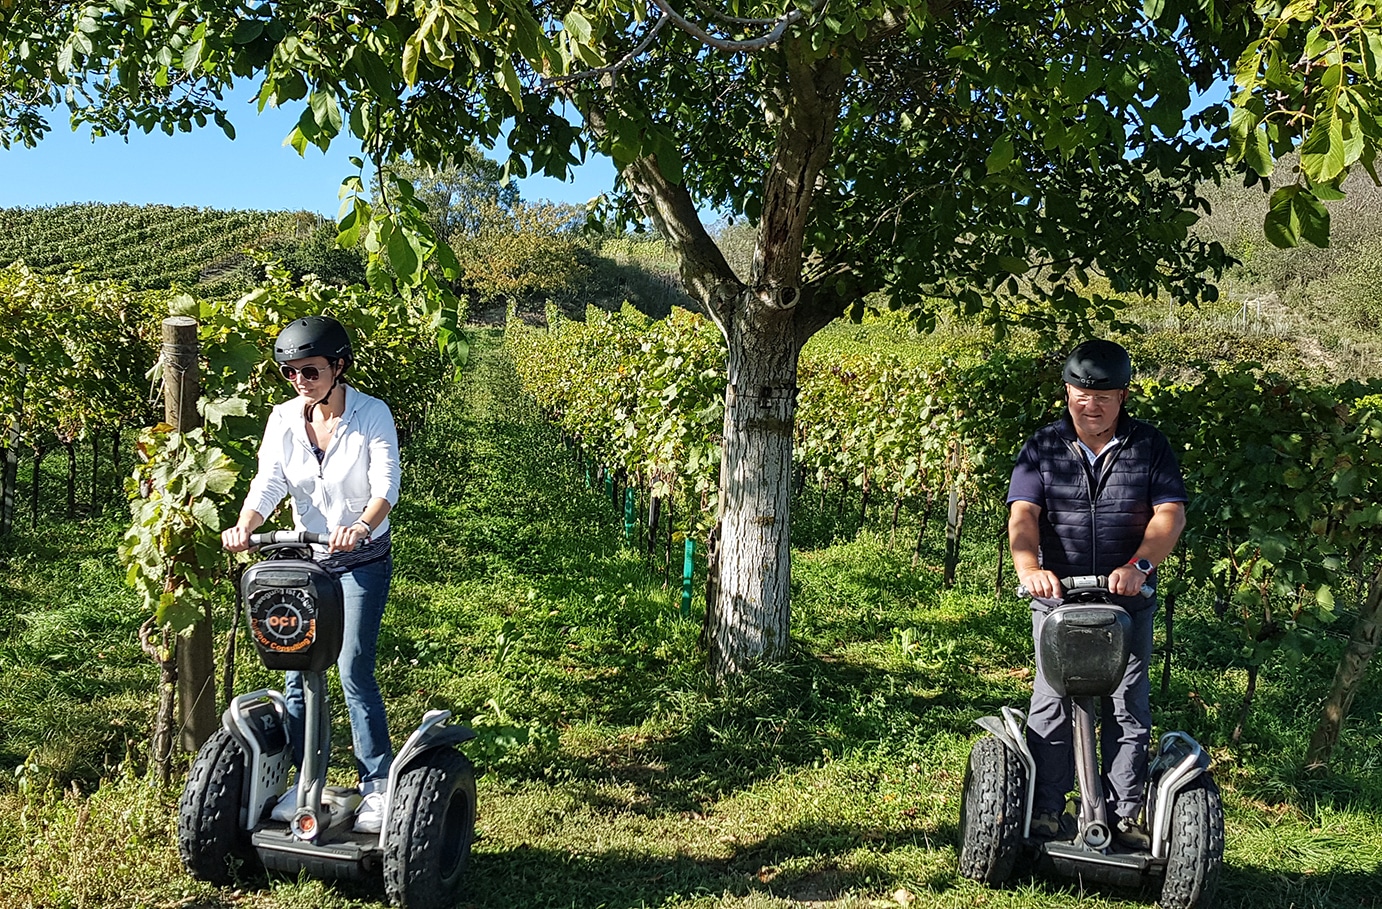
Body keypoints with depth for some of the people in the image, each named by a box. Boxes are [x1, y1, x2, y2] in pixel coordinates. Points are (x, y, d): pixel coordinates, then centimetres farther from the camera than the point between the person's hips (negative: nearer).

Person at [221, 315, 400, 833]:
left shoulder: (372, 415, -14)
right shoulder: (283, 420, -2)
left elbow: (386, 484, -25)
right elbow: (268, 484, -11)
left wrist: (359, 528, -45)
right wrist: (244, 528, -32)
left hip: (363, 560, -4)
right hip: (305, 558, 4)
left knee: (353, 669, -11)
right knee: (297, 670, 3)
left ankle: (378, 786, 0)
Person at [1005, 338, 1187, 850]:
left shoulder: (1149, 447, 4)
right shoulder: (1042, 448, 3)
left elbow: (1170, 514, -6)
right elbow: (1023, 514, -9)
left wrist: (1138, 566, -24)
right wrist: (1029, 567, -28)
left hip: (1129, 602, 1)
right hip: (1057, 598, 0)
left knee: (1128, 708, 5)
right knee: (1051, 706, 0)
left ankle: (1124, 816, 16)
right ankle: (1045, 812, 10)